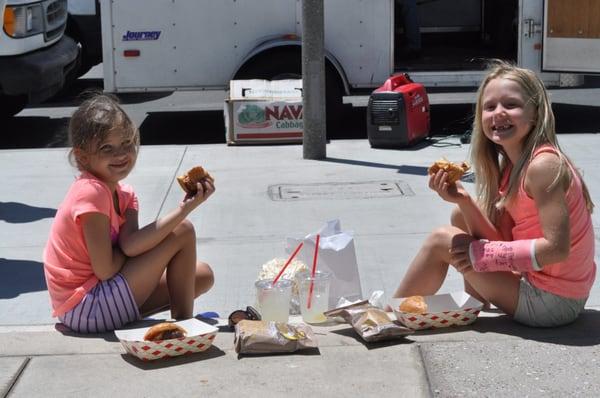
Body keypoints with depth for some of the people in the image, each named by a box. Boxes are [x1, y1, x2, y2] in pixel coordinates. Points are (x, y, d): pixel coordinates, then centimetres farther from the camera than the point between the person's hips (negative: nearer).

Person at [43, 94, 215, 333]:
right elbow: (104, 270, -21)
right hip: (86, 310, -9)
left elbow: (129, 245, -15)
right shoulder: (91, 192, -19)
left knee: (203, 276, 13)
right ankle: (184, 321, 3)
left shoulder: (124, 196, 7)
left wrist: (185, 208, -22)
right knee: (183, 232, -8)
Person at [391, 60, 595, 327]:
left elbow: (557, 248, -26)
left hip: (553, 303, -9)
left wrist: (483, 253, -18)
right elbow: (499, 236, 1)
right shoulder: (510, 166, 6)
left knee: (440, 240, -7)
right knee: (461, 215, 14)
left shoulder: (543, 165, -22)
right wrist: (463, 200, -15)